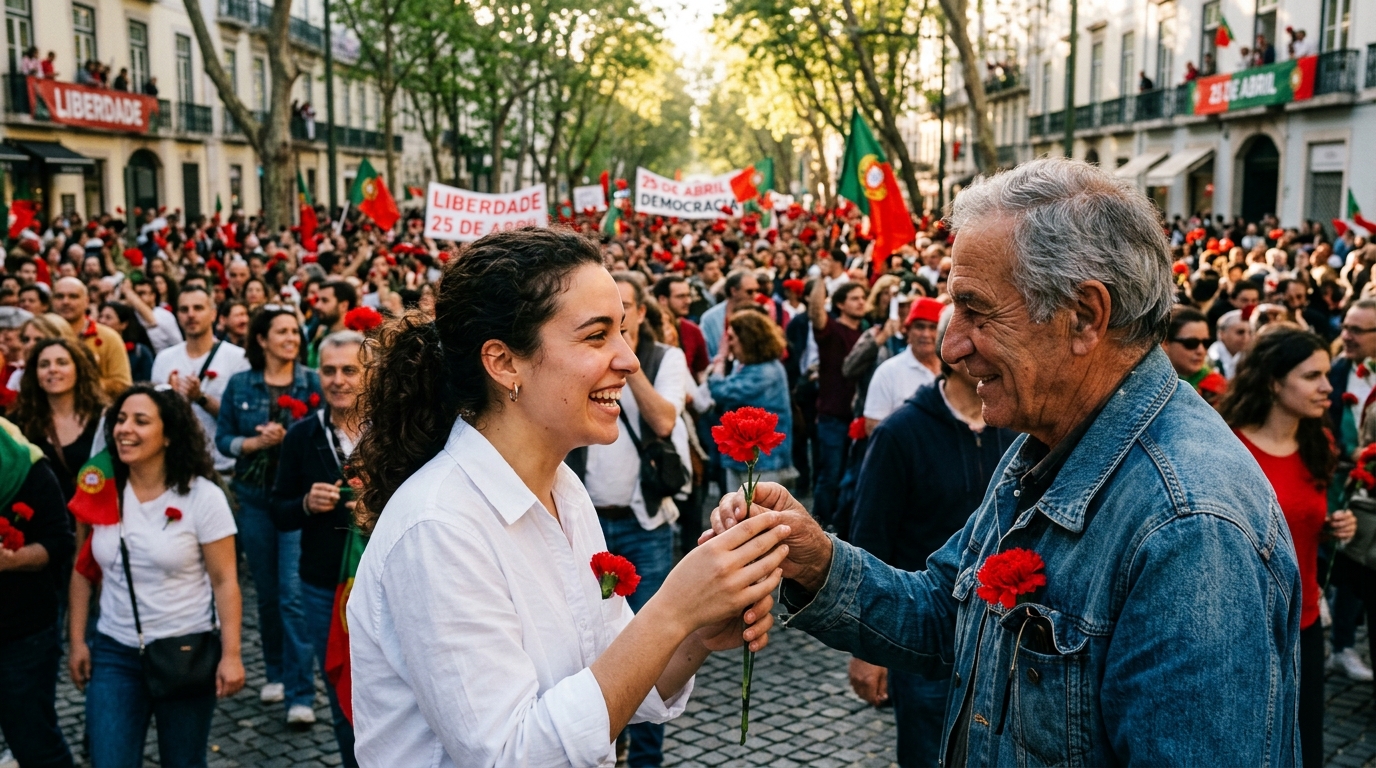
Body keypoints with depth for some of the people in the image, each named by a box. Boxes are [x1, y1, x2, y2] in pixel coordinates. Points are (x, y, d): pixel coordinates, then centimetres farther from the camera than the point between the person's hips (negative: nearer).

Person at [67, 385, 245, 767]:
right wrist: (76, 641, 7)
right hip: (114, 653, 3)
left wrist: (231, 655, -14)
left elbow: (225, 581, -10)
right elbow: (82, 570, 9)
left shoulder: (203, 496, -11)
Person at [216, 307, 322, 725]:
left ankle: (300, 693, -4)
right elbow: (223, 438, 5)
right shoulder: (239, 385, 4)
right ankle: (276, 672, 31)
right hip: (255, 499, 3)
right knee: (267, 591, 13)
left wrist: (288, 439, -17)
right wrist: (256, 442, -12)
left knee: (293, 592, -9)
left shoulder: (313, 382, -2)